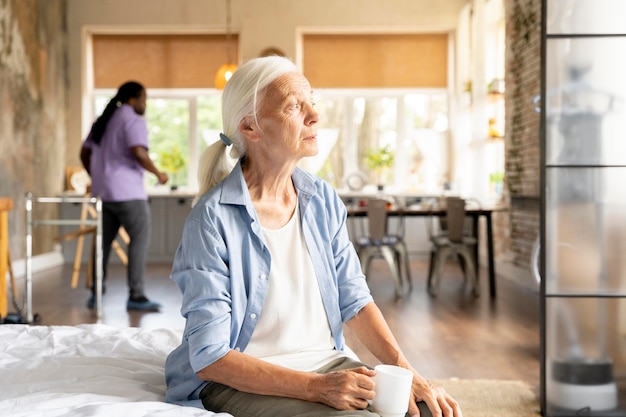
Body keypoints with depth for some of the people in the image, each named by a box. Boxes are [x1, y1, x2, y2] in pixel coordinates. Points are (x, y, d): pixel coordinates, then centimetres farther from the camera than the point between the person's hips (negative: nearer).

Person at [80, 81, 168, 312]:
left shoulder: (103, 120, 17)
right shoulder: (133, 120, -8)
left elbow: (84, 153, 19)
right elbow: (138, 152, -23)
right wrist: (158, 173, -10)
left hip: (103, 191, 9)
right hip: (128, 192, -8)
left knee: (104, 241, 13)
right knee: (140, 239, -5)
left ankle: (96, 294, 17)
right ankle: (136, 296, -8)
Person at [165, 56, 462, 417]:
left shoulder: (324, 200, 4)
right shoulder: (212, 219, -15)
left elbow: (355, 299, 5)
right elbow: (209, 357, -17)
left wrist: (404, 369, -10)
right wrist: (315, 387, -24)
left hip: (328, 362, 6)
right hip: (243, 382, -5)